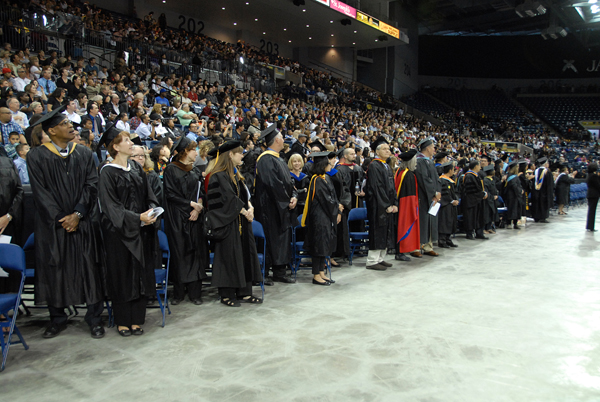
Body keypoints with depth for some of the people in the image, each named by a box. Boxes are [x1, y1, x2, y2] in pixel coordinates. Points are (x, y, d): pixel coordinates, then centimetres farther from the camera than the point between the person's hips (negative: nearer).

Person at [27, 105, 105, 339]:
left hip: (80, 222, 1)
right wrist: (60, 219, -10)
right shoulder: (37, 157, 0)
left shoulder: (84, 154, 7)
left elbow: (91, 186, 0)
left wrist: (77, 214, -11)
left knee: (88, 267, 1)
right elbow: (40, 192, -4)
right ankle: (57, 318, 21)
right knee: (53, 269, 5)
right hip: (51, 224, -1)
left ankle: (94, 317, 11)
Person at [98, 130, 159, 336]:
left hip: (141, 229, 6)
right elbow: (110, 205, -13)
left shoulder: (136, 168, 11)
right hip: (119, 230, -5)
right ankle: (122, 321, 15)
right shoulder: (108, 172, -8)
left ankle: (136, 319, 17)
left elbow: (148, 195, 12)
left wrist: (151, 211, -8)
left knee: (141, 273, 7)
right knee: (122, 274, 2)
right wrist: (137, 218, -20)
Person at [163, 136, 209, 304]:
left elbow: (201, 193, 11)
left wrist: (198, 208, -7)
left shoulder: (195, 171, 15)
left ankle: (195, 292, 9)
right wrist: (191, 204, -12)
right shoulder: (171, 169, -3)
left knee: (195, 252, 3)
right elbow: (171, 194, -10)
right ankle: (178, 293, 11)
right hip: (178, 219, -5)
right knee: (179, 254, 0)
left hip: (194, 217, 5)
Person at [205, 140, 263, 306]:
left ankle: (244, 292, 16)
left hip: (241, 222, 9)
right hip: (227, 222, -9)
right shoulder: (218, 176, -13)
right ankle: (227, 295, 8)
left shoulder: (235, 174, 17)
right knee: (229, 256, -3)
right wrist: (245, 211, -12)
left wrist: (250, 207, -1)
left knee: (245, 254, 8)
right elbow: (228, 198, -18)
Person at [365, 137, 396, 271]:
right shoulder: (374, 166, -11)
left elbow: (391, 187, 16)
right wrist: (387, 205, -18)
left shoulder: (387, 166, 17)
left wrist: (394, 204, 5)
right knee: (378, 233, -5)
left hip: (388, 206, 9)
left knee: (386, 233, 11)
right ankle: (372, 261, 2)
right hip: (378, 206, -9)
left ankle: (380, 259, 19)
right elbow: (377, 188, -17)